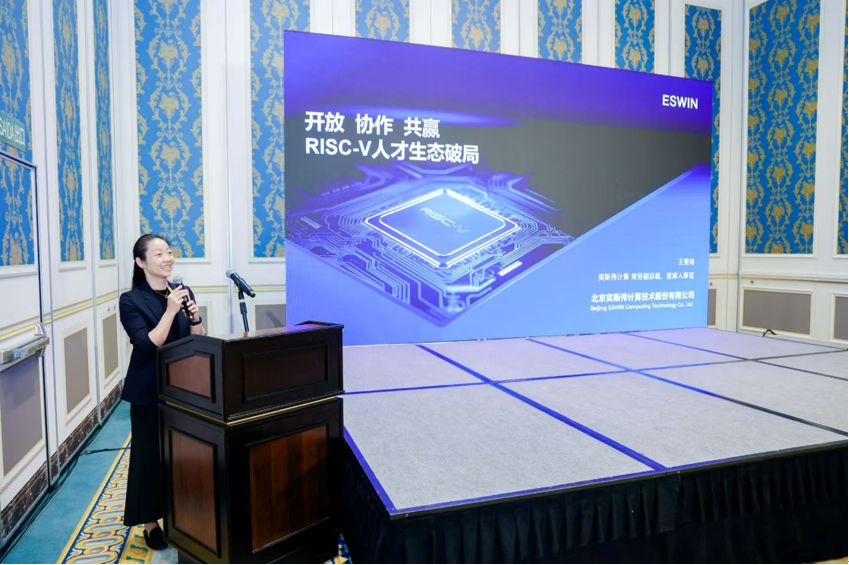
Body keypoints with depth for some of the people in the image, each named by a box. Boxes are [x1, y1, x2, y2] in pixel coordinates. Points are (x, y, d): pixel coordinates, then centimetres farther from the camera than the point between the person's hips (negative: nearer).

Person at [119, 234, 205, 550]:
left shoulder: (182, 292, 4)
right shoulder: (131, 300, -10)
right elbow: (148, 346, -19)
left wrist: (195, 317, -14)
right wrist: (170, 311, -26)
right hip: (150, 392, -4)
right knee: (151, 455, 7)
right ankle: (151, 524, 24)